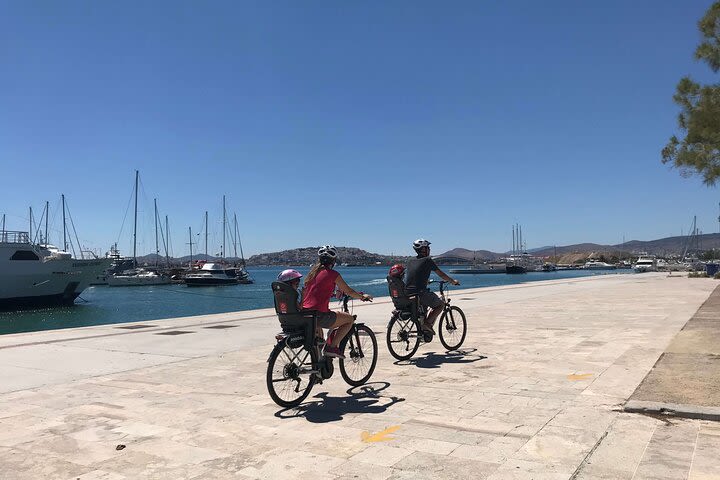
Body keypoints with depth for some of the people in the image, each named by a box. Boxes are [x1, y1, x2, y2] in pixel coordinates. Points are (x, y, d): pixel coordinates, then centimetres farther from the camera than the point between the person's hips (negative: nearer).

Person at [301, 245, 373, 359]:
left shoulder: (313, 272, 14)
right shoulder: (332, 274, -6)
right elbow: (349, 292, 2)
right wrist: (362, 296, 21)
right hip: (319, 315, -8)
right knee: (349, 319, 10)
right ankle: (332, 347, 2)